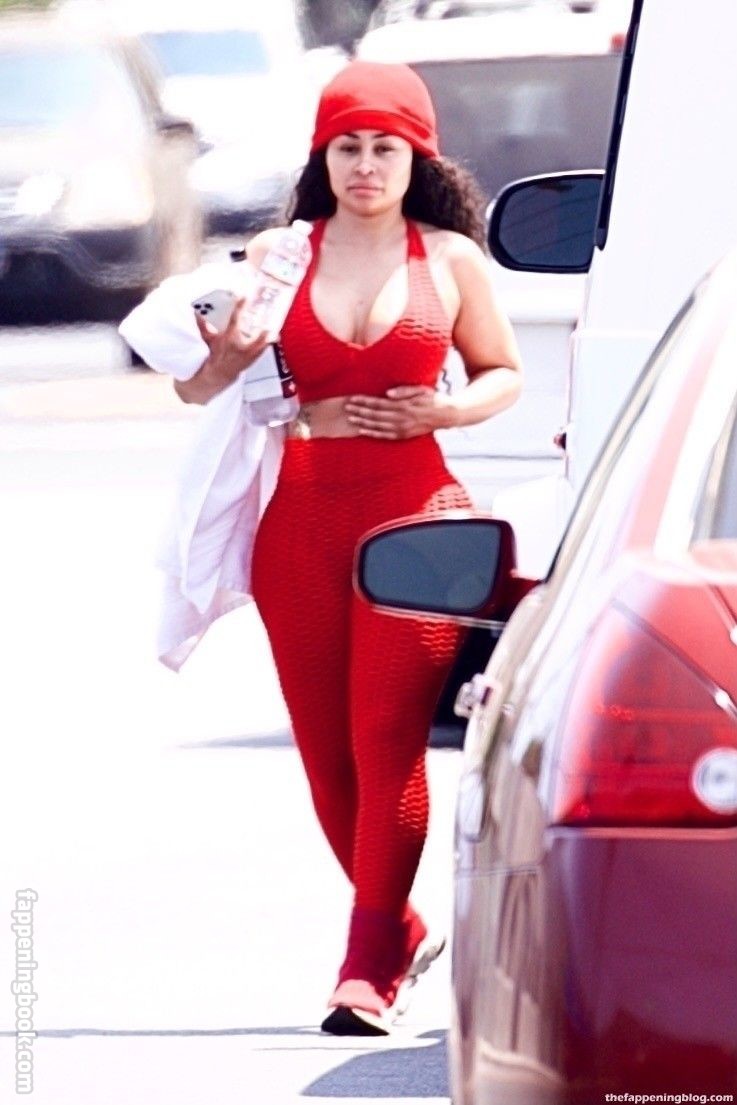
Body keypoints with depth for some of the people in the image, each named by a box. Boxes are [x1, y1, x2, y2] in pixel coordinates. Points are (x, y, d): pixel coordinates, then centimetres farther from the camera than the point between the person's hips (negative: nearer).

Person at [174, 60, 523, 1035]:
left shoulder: (451, 259, 5)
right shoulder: (280, 257, 6)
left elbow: (503, 374, 16)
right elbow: (200, 386, 6)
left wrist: (440, 412, -5)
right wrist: (304, 412, -13)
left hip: (415, 517, -2)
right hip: (303, 521, 2)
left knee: (388, 741, -12)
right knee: (325, 749, 5)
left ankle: (367, 972, -14)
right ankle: (398, 930, 26)